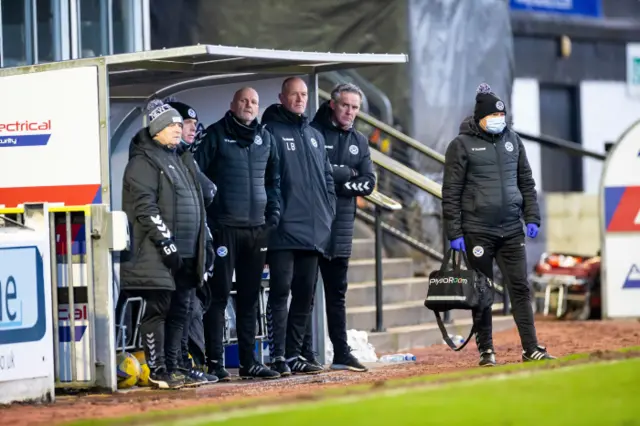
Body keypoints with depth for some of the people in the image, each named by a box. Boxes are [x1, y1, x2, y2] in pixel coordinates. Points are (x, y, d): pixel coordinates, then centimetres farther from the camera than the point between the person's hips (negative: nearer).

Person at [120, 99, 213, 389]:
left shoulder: (181, 159, 20)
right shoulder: (143, 162, -7)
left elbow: (195, 203, 26)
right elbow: (145, 206, -17)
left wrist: (201, 247, 21)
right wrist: (165, 242, -21)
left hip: (184, 253, 9)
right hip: (156, 255, -9)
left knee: (178, 311, 10)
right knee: (158, 309, -7)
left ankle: (172, 367, 15)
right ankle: (157, 372, -4)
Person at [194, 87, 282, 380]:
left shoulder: (265, 138, 14)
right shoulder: (215, 135, -1)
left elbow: (273, 179, 21)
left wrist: (273, 213, 9)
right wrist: (204, 218, -9)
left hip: (257, 228, 5)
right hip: (224, 227, -5)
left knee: (250, 298, 9)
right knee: (219, 295, -5)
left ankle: (248, 361, 14)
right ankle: (214, 361, -5)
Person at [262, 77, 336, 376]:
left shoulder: (315, 136, 20)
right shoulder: (272, 132, -1)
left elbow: (328, 179, 24)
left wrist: (328, 214, 13)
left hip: (314, 231, 7)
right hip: (284, 231, -7)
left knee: (305, 295, 8)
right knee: (281, 290, -9)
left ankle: (293, 354, 14)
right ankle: (278, 356, -9)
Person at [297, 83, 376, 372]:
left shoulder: (359, 142, 15)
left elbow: (368, 183, 5)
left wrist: (339, 183, -10)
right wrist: (347, 173, -9)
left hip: (341, 226, 6)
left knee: (337, 291, 9)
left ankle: (341, 354, 11)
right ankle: (305, 354, 0)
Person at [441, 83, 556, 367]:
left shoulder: (512, 140, 11)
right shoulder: (462, 145, -3)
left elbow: (526, 182, 16)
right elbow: (451, 193, -4)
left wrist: (532, 218, 7)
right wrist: (454, 233, -9)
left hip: (511, 230, 4)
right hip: (478, 231, -4)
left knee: (520, 288, 1)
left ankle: (531, 348, 2)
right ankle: (486, 350, 11)